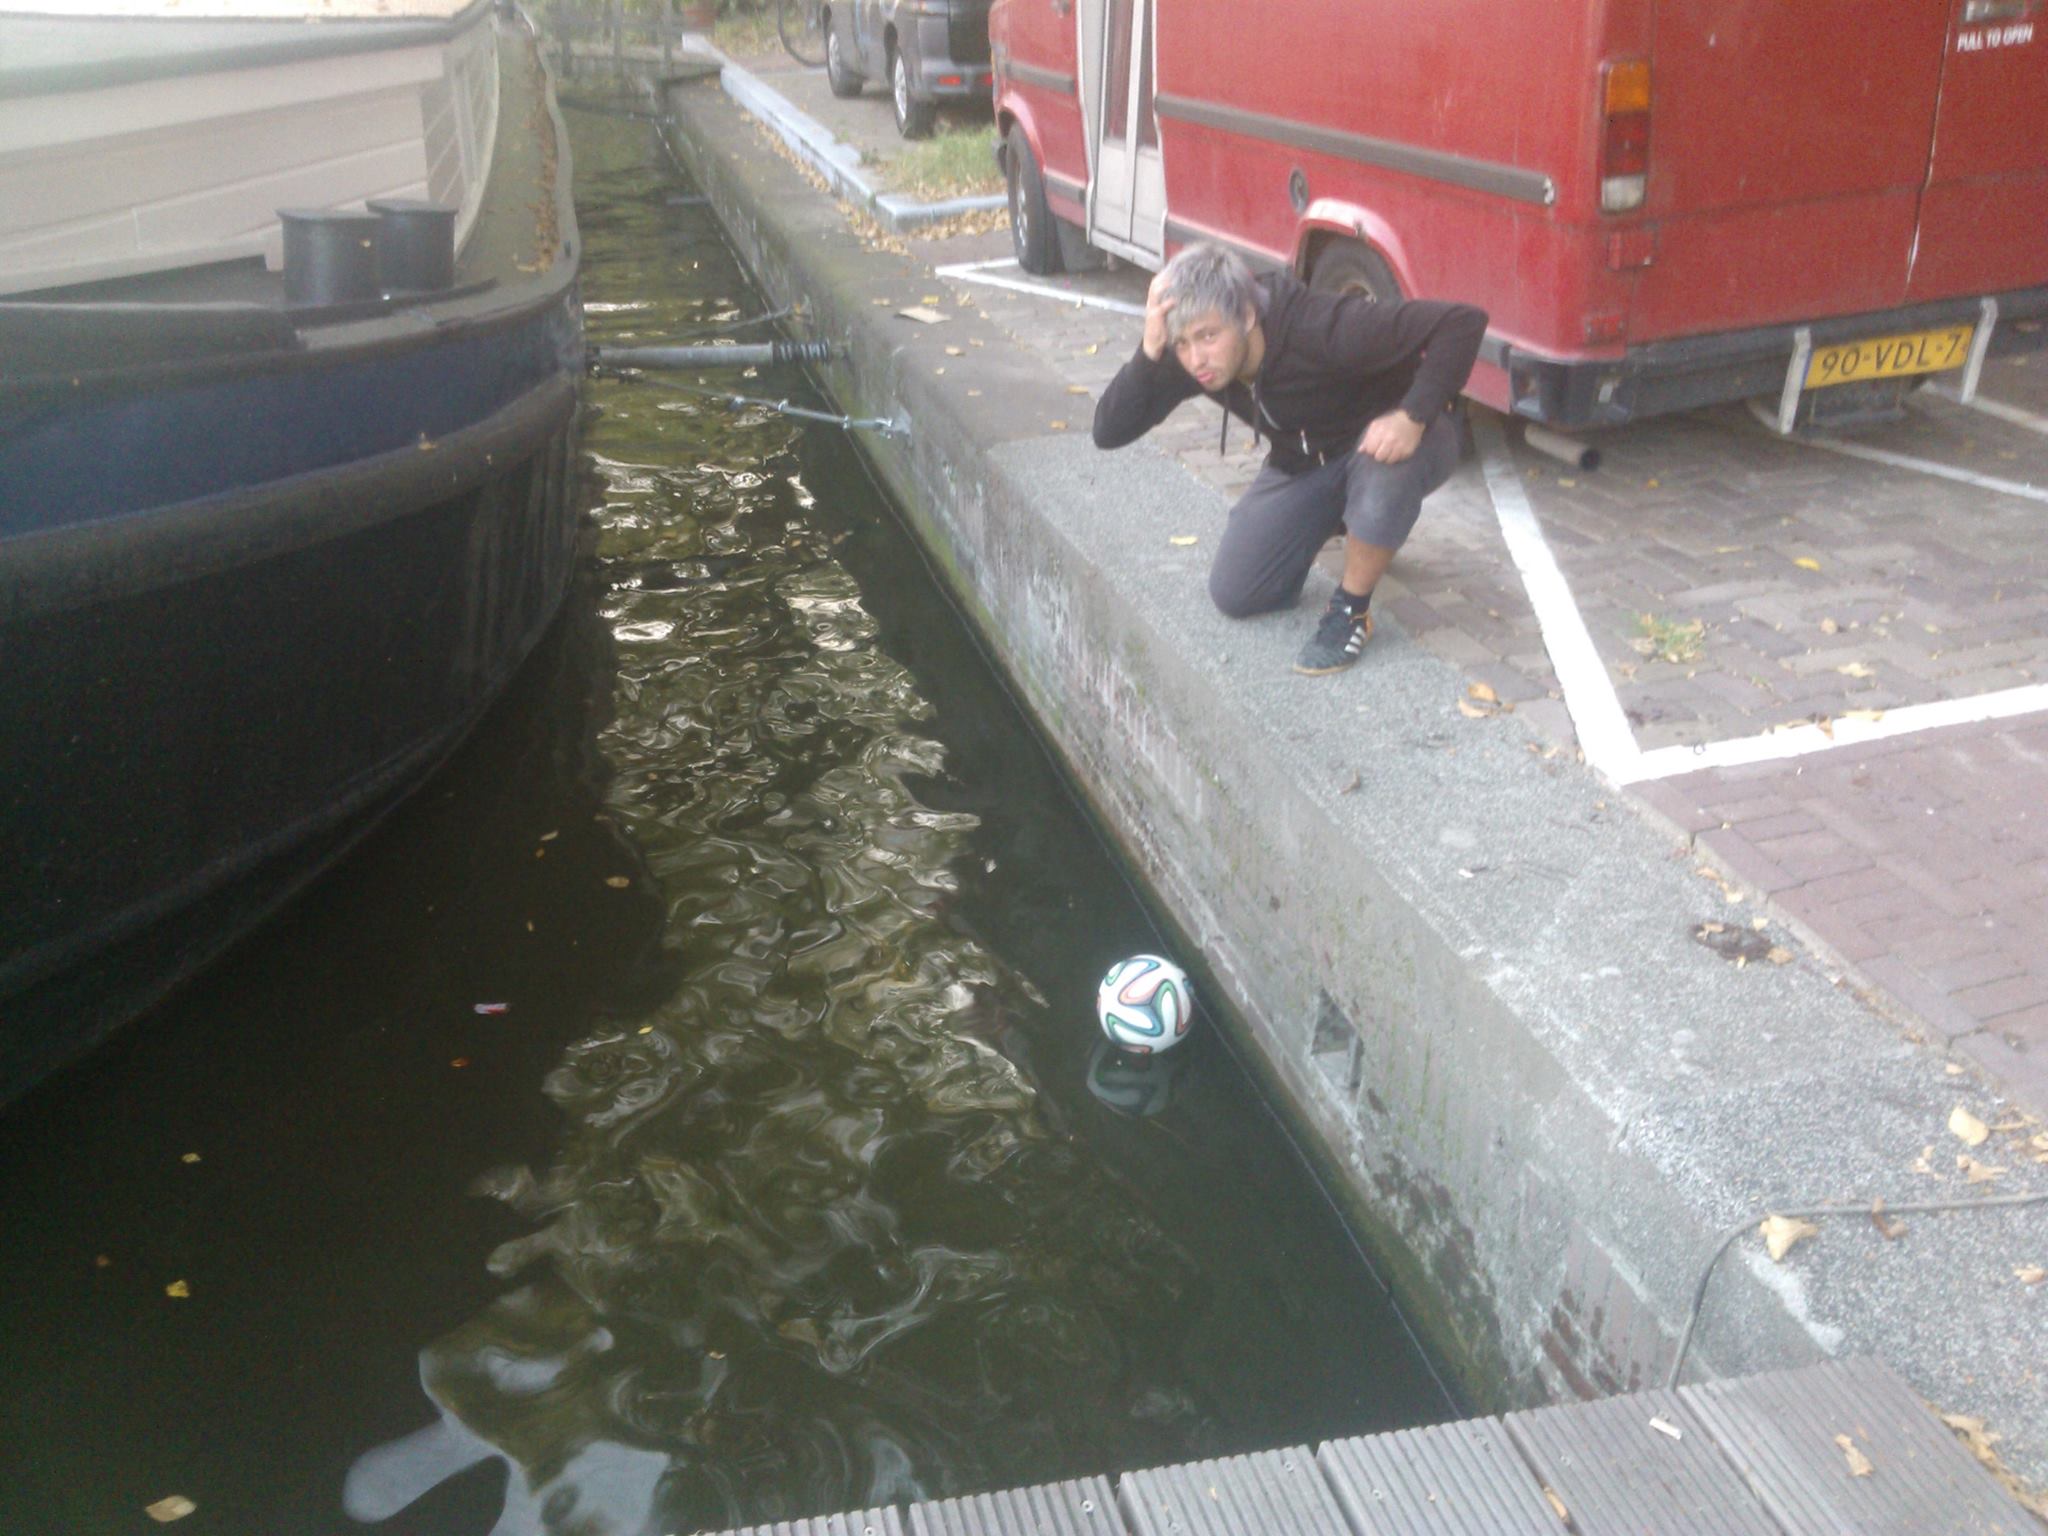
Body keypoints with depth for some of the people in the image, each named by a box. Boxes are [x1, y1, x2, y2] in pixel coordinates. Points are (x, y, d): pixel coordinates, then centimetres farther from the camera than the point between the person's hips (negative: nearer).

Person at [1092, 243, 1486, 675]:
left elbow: (1462, 322, -37)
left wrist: (1414, 416, -47)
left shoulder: (1321, 328, -36)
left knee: (1385, 461, -42)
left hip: (1386, 440, -5)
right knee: (1234, 593, -4)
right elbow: (1109, 432, -24)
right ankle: (1334, 520, 23)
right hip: (1303, 466, 5)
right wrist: (1149, 352, -37)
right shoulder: (1186, 359, -19)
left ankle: (1351, 610, -18)